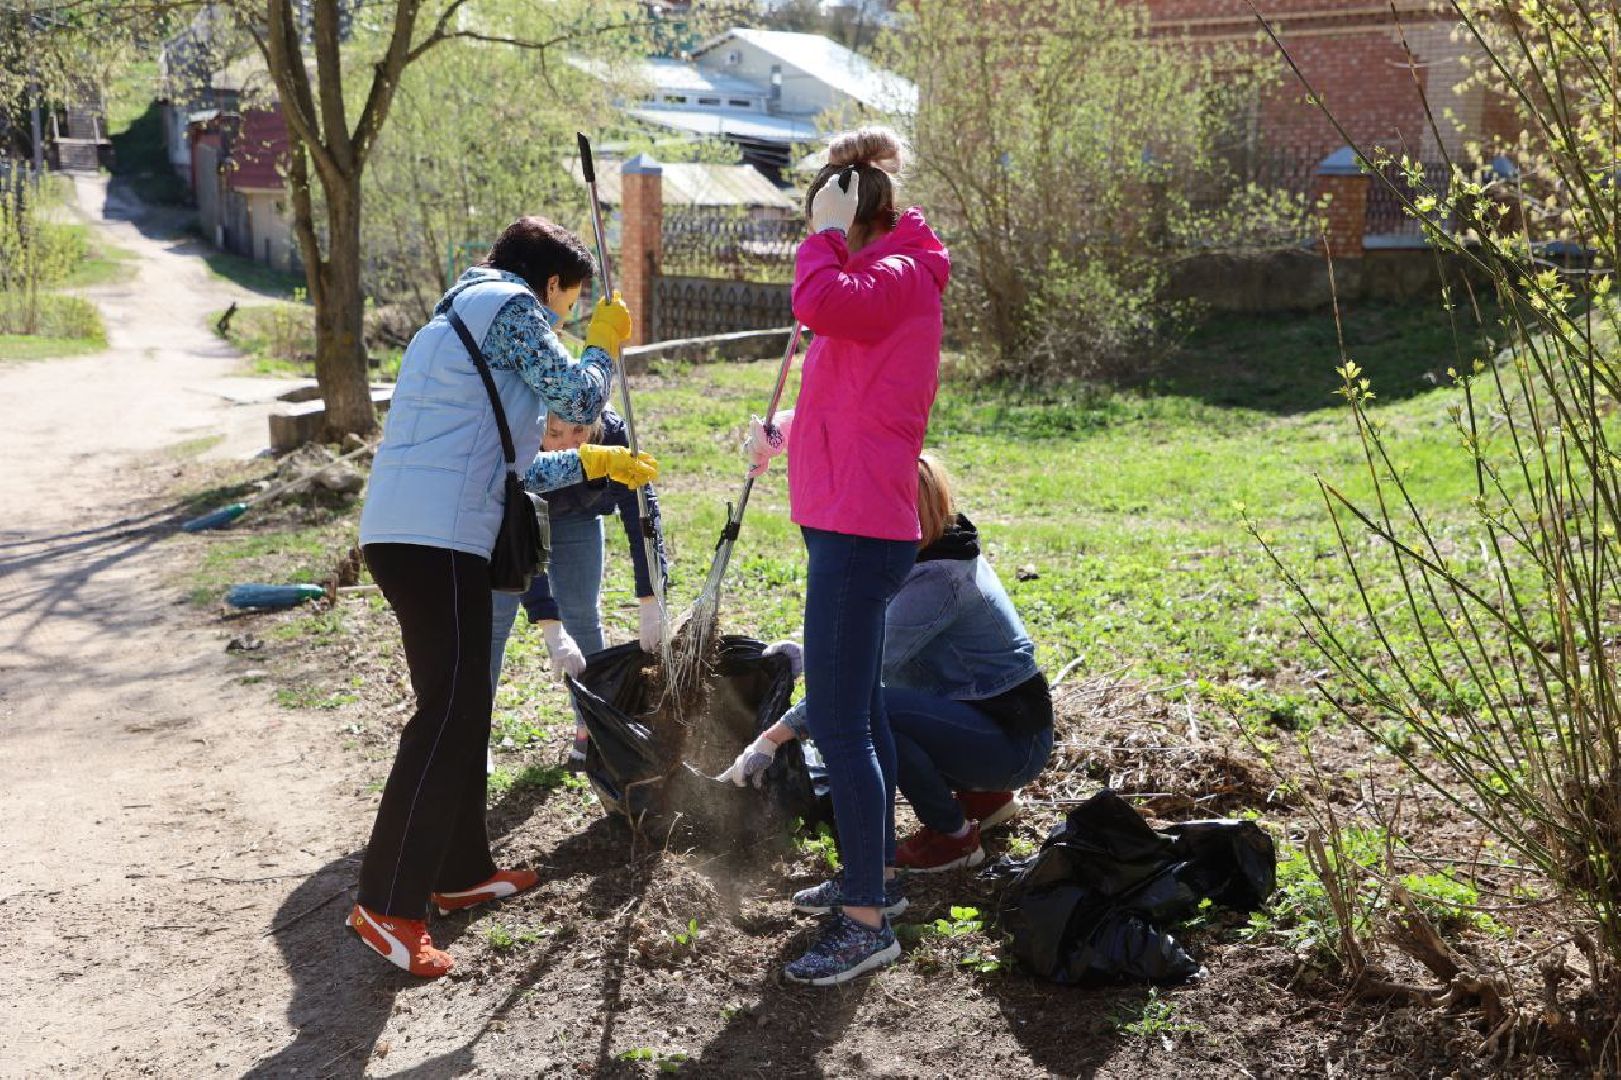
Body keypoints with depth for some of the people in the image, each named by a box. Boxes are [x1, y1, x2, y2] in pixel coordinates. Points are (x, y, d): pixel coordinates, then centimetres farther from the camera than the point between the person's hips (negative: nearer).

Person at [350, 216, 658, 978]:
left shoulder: (455, 315, 29)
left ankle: (461, 870, 26)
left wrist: (589, 463, 35)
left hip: (400, 533, 10)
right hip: (438, 539, -10)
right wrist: (605, 343, 16)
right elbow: (578, 398, -3)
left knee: (462, 706, 17)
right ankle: (386, 904, -10)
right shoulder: (511, 304, 0)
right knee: (448, 713, -10)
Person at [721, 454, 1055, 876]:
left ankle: (954, 836, -8)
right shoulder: (939, 554, 5)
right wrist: (809, 655, 4)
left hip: (1013, 742, -10)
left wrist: (771, 739, -26)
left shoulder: (938, 580, -24)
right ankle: (984, 795, 18)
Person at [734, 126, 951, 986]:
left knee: (837, 721, -10)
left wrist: (826, 230, -16)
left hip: (858, 531, -11)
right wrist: (786, 437, 18)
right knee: (856, 706, 19)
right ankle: (871, 874, 32)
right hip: (848, 525, 11)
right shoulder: (878, 283, 20)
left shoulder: (900, 278, -11)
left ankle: (865, 921, -3)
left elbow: (817, 303, -32)